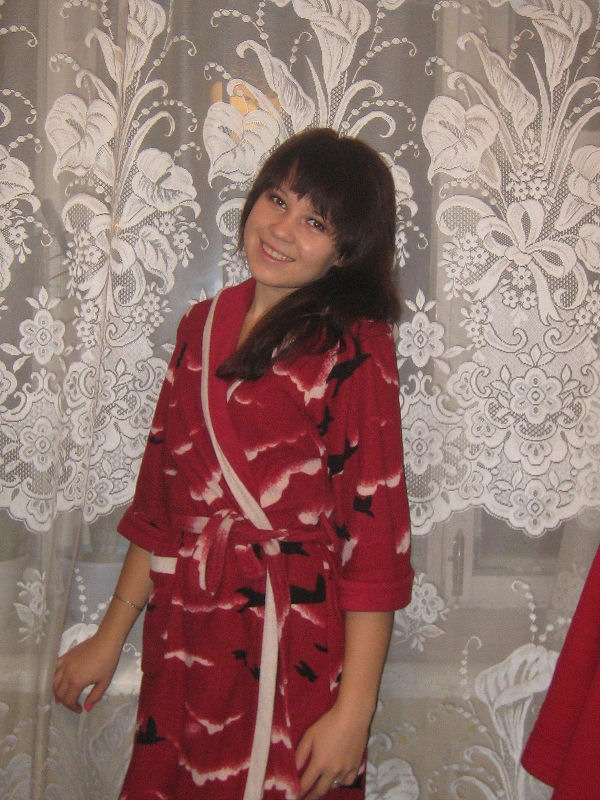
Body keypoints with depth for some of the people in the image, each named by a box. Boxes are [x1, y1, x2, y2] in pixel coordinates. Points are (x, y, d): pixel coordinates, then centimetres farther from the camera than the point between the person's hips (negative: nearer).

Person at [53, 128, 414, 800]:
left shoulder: (353, 349, -11)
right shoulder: (203, 325, 6)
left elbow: (375, 539, -13)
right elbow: (161, 497, 11)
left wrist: (354, 710, -14)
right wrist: (110, 636, 15)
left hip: (292, 654, -5)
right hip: (182, 643, 6)